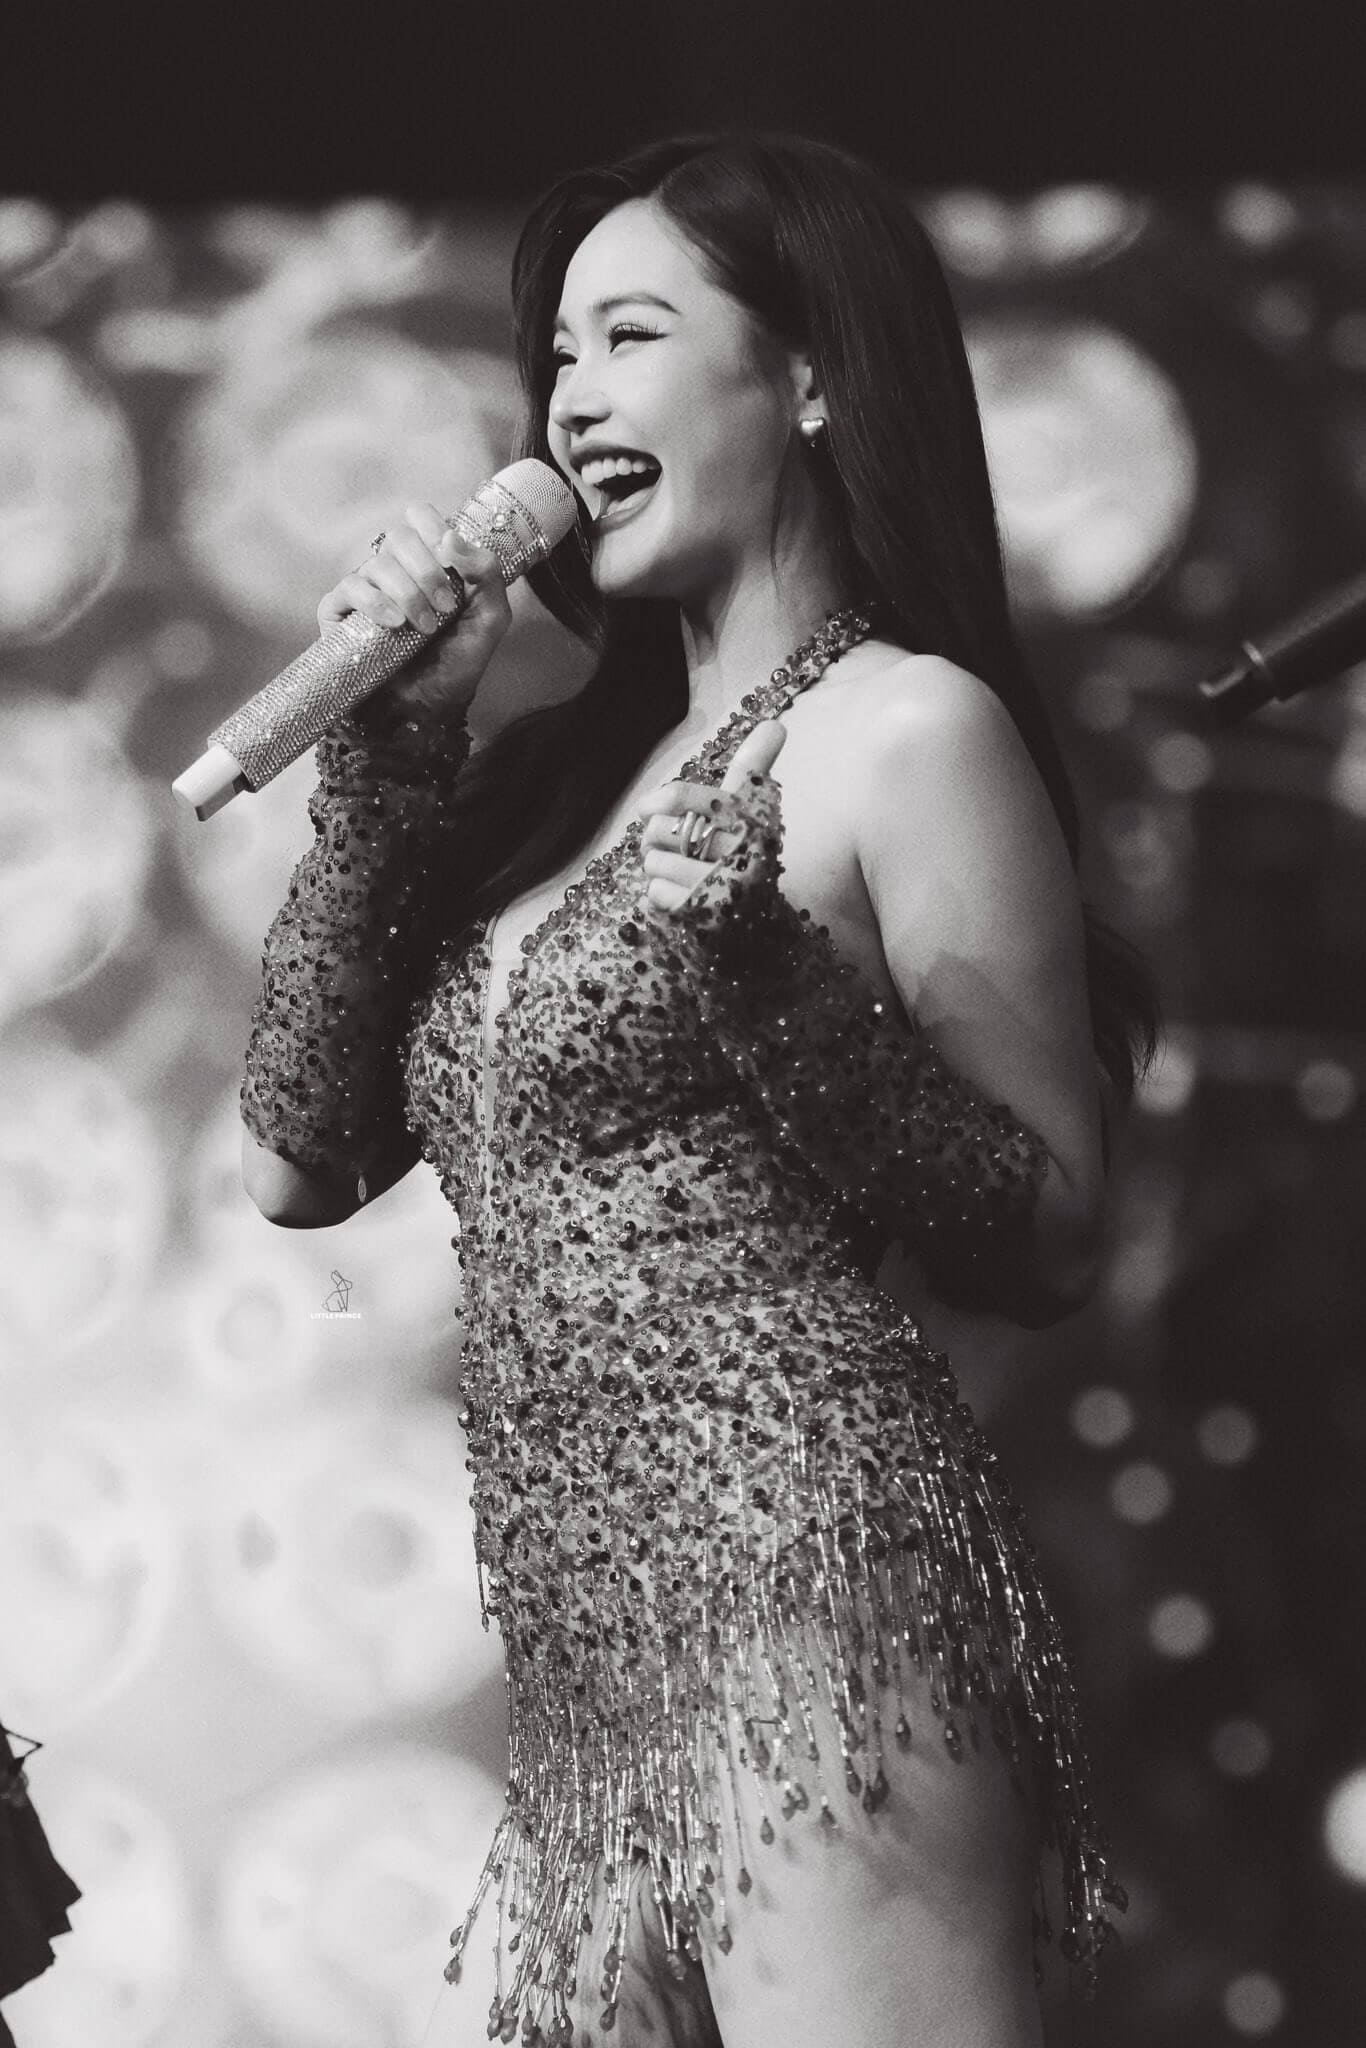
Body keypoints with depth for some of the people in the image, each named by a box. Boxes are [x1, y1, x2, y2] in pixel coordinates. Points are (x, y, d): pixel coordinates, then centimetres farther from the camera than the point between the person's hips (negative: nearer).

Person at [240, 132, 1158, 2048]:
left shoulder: (905, 725, -2)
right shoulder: (561, 762, 16)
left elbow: (1052, 1244, -3)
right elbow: (297, 1164, 10)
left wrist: (778, 994, -17)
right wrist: (388, 754, 5)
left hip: (814, 1597, -7)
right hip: (600, 1703, 7)